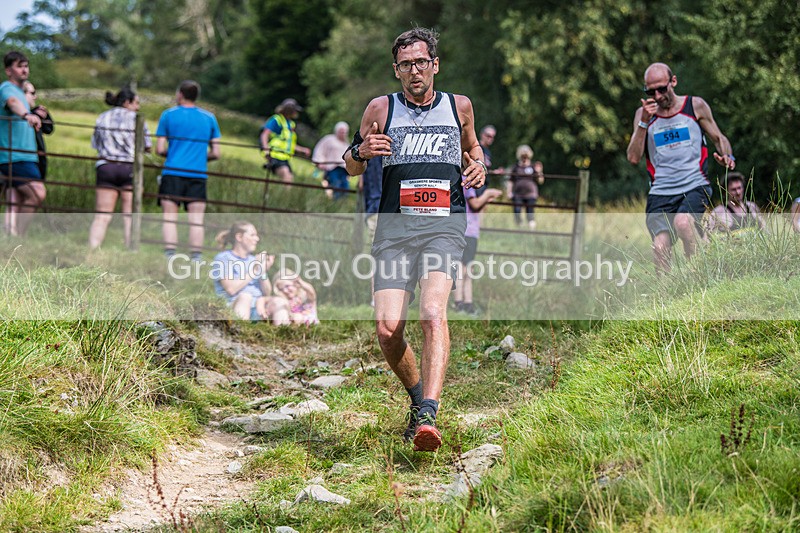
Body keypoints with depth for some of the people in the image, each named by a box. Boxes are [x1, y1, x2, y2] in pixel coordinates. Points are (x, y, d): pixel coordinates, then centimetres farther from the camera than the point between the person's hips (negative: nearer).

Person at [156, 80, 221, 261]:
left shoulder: (168, 115, 4)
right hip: (199, 174, 2)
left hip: (173, 173, -2)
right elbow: (215, 153, 9)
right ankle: (196, 258, -4)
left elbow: (159, 149, 1)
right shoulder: (209, 118, 11)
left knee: (170, 217, 0)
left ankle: (169, 256, -8)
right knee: (196, 220, 1)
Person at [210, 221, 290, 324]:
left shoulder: (254, 260, 20)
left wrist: (264, 271, 0)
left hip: (258, 308, 5)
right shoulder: (223, 258, 5)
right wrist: (254, 270, -7)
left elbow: (267, 293, 17)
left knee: (279, 301, -24)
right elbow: (231, 289, -11)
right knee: (245, 295, -35)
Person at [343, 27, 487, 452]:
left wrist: (478, 166, 9)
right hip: (394, 226, 1)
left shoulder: (458, 106, 13)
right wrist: (361, 150, -5)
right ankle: (417, 396, 18)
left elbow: (472, 147, 32)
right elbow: (352, 169, 19)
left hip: (444, 225, -1)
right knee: (388, 329, -11)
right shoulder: (381, 108, 10)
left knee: (433, 313, -25)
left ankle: (428, 416, -34)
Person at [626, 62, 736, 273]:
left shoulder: (695, 105, 8)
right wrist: (644, 122, -6)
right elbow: (633, 158, 3)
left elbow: (719, 138, 16)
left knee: (682, 222, -33)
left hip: (695, 186, -2)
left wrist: (727, 157, -6)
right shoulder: (643, 113, 11)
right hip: (660, 192, 2)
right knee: (660, 247, -18)